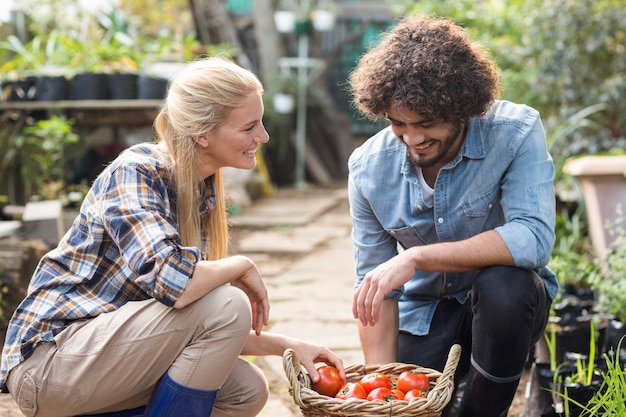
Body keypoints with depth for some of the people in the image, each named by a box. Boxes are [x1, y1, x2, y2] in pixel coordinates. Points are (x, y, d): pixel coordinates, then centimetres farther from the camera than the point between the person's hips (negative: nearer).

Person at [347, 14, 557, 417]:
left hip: (507, 305, -2)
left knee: (503, 284, -35)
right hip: (424, 312, 3)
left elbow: (534, 239, -33)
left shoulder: (516, 133, -20)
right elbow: (372, 284, -6)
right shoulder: (368, 168, -11)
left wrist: (416, 257, -37)